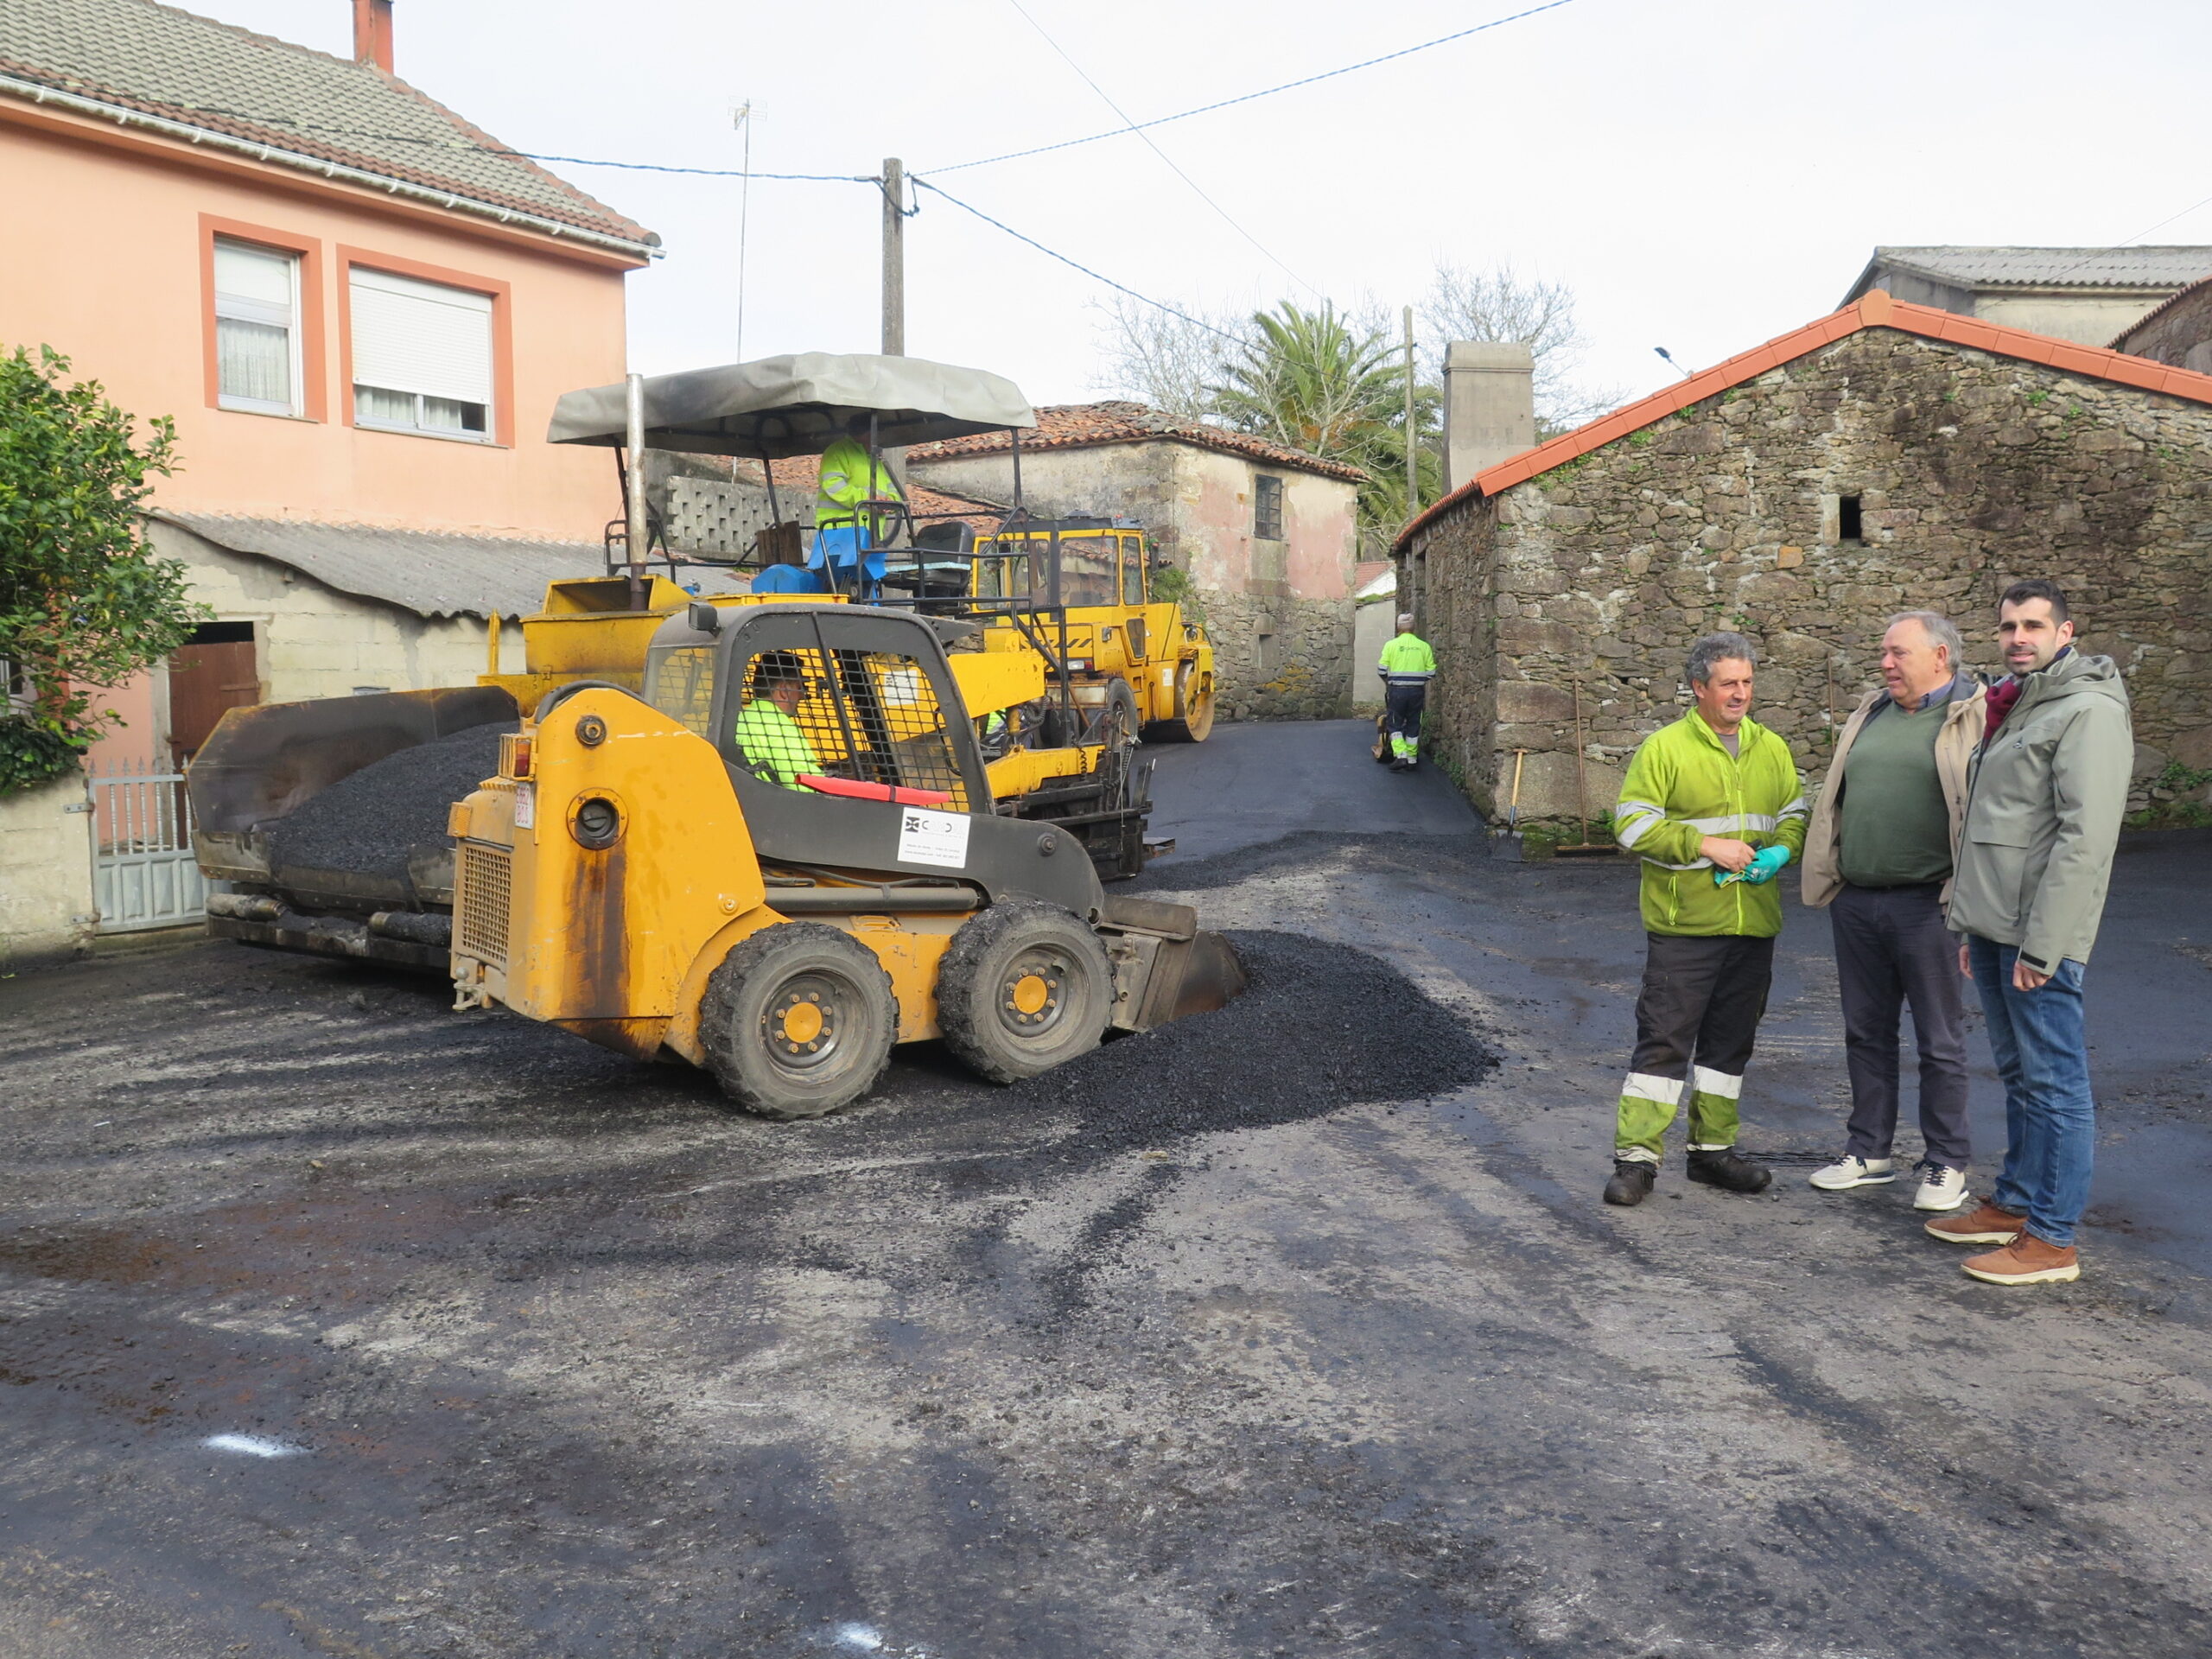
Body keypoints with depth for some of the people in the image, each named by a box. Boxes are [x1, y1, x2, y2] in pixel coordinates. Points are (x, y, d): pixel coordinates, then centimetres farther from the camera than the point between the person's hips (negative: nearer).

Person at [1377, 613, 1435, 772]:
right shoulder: (1424, 646, 1)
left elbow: (1382, 670, -6)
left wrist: (1387, 681, 14)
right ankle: (1412, 759, 16)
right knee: (1413, 725, 12)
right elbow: (1431, 672, 1)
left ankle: (1400, 755, -8)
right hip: (1417, 691, 2)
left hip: (1397, 690, -2)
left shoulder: (1391, 645, -5)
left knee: (1394, 724, 7)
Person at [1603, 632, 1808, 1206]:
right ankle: (1637, 1156, 2)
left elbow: (1795, 814, 20)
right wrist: (1705, 844, -18)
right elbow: (1632, 824, -10)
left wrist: (1781, 850, -3)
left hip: (1753, 924, 6)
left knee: (1731, 1040, 14)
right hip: (1684, 923, -5)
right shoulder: (1664, 748, -5)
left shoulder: (1772, 749, 12)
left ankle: (1713, 1147, 27)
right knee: (1665, 1039, -4)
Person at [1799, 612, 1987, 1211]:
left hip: (1927, 904, -6)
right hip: (1856, 902, 7)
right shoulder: (1871, 713, 13)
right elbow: (1835, 799, 19)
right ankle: (1868, 1151, 27)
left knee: (1940, 1042, 5)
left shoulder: (1974, 717, -7)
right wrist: (1827, 877, 15)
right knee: (1867, 1032, 15)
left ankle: (1947, 1163, 18)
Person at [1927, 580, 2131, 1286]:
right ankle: (2014, 1205, 28)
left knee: (2054, 1082, -2)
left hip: (2038, 937, -9)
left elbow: (2085, 838, -19)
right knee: (2018, 1075, 17)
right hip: (1993, 929, 9)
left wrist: (2041, 944, -21)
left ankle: (2051, 1240, 5)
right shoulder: (2014, 710, 17)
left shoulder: (2088, 711, -12)